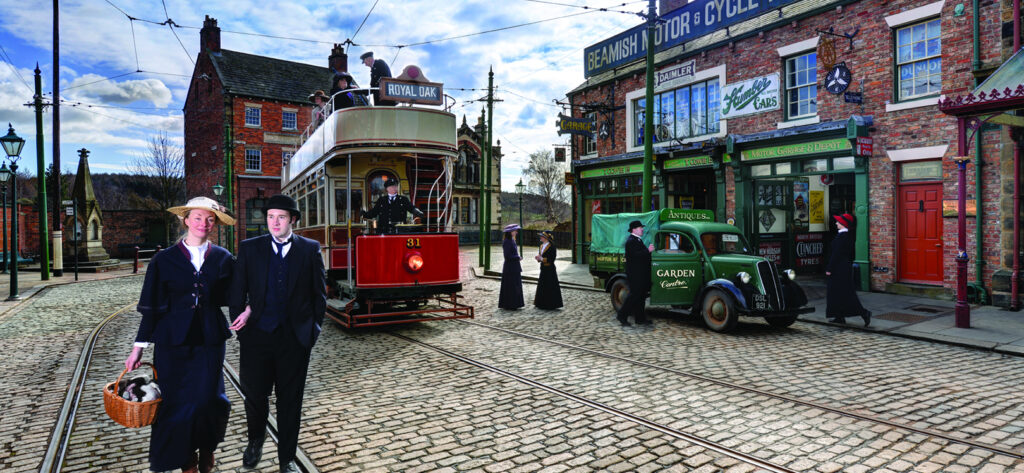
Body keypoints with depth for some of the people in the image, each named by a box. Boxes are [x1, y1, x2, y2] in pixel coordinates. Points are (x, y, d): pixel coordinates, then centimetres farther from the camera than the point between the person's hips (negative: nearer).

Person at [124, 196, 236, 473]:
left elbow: (231, 298, 10)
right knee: (177, 402, 5)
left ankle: (206, 448, 29)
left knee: (208, 399, -1)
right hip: (173, 342, 0)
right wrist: (139, 347, 2)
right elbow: (152, 307, 2)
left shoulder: (223, 259, 3)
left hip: (210, 341, 0)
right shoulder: (164, 260, 1)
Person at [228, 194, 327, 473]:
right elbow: (237, 291, 6)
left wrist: (313, 329, 1)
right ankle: (256, 440, 40)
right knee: (254, 395, 8)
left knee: (290, 400, 8)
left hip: (295, 337, 0)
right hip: (256, 335, 1)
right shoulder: (249, 249, 5)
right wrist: (239, 321, -2)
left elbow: (319, 293, 5)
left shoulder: (310, 249, 2)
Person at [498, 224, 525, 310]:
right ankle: (509, 305, 5)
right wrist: (518, 258, -11)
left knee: (515, 285, 13)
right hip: (510, 267, -10)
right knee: (510, 286, -2)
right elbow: (507, 256, -22)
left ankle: (514, 304, 20)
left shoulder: (512, 241, 12)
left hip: (514, 267, 10)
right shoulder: (507, 242, -18)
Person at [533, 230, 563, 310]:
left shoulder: (551, 247, -14)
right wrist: (538, 258, -3)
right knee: (542, 286, 13)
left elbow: (551, 259, -18)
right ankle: (542, 304, 23)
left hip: (549, 270, -9)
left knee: (549, 287, -4)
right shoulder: (542, 246, 12)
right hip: (543, 269, 9)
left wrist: (541, 259, -20)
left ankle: (550, 305, 4)